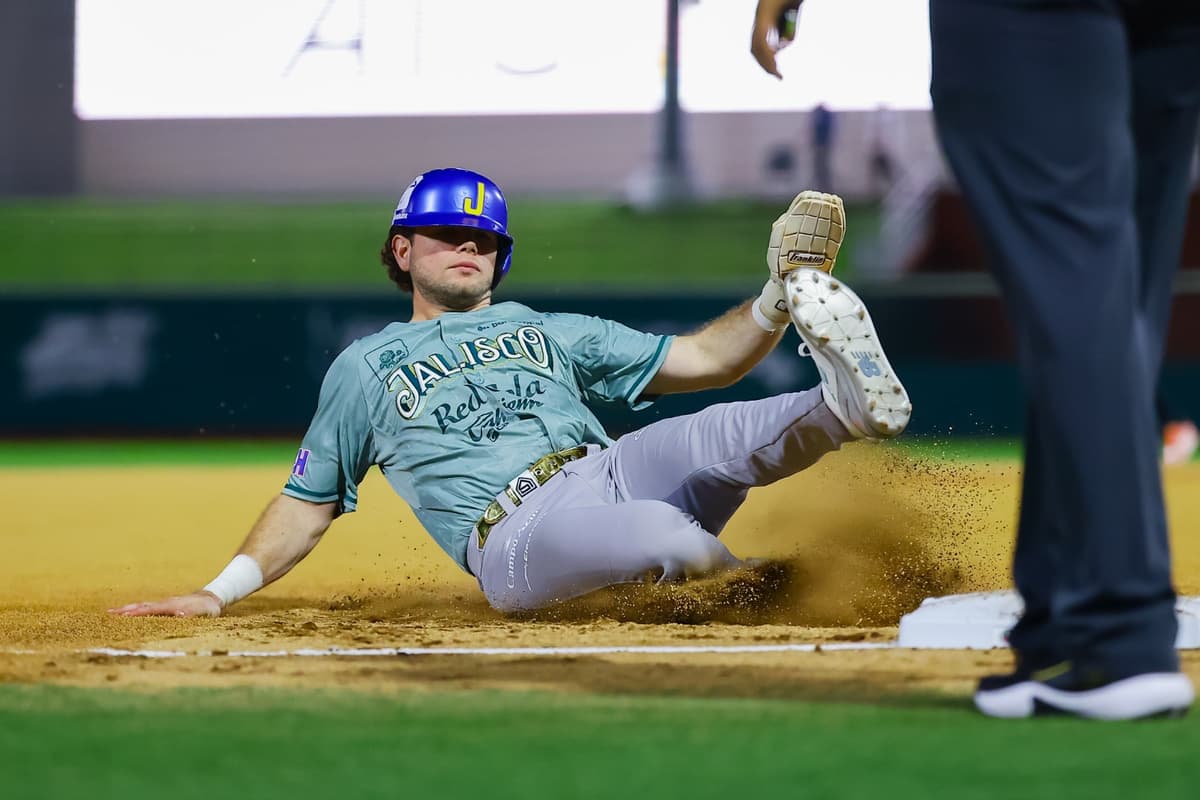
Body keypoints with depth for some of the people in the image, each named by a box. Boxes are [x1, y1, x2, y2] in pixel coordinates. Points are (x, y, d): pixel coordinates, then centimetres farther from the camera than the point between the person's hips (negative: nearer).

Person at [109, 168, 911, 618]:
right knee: (670, 533, -38)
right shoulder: (364, 367, 25)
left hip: (611, 473, 4)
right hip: (516, 538, -4)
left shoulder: (549, 333, 31)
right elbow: (308, 504, 27)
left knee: (717, 437, -30)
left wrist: (773, 307, 6)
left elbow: (701, 359, 26)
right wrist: (222, 591, 12)